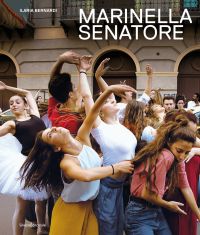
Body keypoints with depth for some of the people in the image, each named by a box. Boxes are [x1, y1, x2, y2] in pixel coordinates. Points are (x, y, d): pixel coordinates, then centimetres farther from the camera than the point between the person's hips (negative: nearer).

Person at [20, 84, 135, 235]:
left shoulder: (82, 139, -11)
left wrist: (109, 91, -30)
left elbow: (93, 113, -18)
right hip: (71, 210, -6)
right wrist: (116, 167, -36)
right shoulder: (65, 163, -28)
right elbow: (86, 175, -47)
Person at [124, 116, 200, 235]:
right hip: (140, 214, -8)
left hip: (157, 212, 8)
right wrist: (168, 205, -6)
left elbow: (186, 188, 5)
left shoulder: (177, 159, 0)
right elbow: (149, 194, -24)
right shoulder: (165, 157, -27)